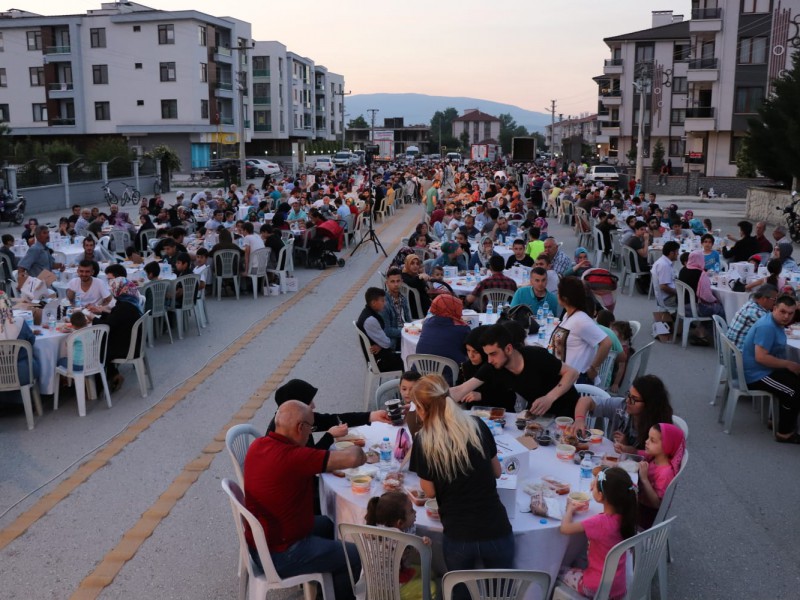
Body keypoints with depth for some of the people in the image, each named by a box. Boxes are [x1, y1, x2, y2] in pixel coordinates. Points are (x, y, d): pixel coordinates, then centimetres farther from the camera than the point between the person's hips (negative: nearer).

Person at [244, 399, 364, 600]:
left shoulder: (258, 445, -4)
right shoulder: (292, 456, -31)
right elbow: (352, 458, -33)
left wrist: (330, 468, 1)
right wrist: (356, 450, -10)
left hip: (258, 541, 9)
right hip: (280, 555, -9)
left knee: (325, 524, 29)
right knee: (356, 556, 4)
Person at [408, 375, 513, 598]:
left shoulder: (423, 441, -7)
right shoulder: (478, 426, -1)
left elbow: (430, 491, 2)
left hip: (457, 535, -2)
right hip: (496, 530, 2)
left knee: (461, 592, 25)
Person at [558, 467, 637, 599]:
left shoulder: (600, 522, -29)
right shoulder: (624, 516, -10)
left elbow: (565, 528, -24)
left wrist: (570, 510, -6)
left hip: (598, 588, -6)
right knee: (577, 565, 30)